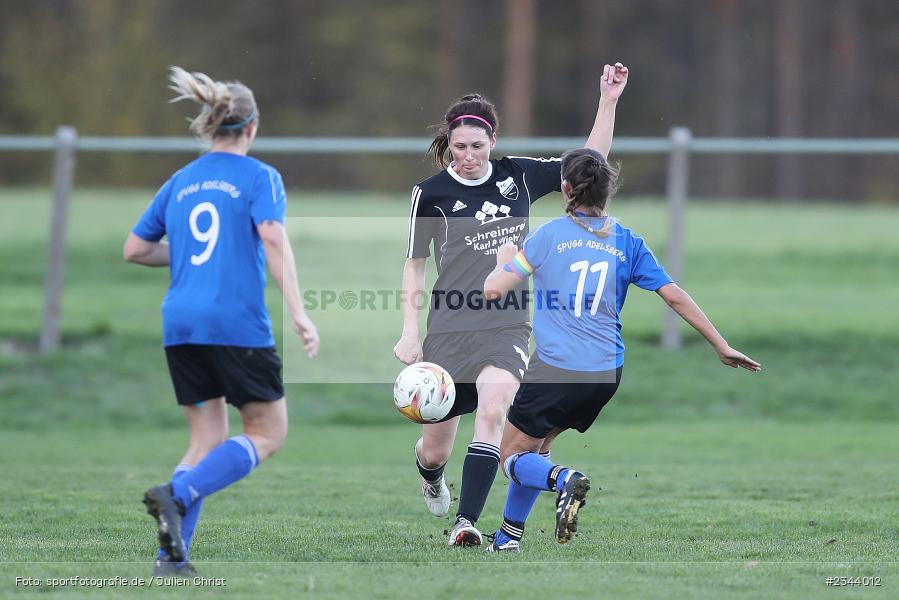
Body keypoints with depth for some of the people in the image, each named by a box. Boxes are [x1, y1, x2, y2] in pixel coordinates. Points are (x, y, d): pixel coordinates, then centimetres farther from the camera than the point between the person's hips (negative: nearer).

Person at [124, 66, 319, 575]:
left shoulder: (179, 183, 15)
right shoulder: (259, 177, -1)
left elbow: (135, 250, 17)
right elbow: (273, 238, -16)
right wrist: (298, 312, -20)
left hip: (181, 324, 6)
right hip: (238, 324, -6)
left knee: (208, 440, 13)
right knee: (267, 435, 5)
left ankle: (173, 553, -1)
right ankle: (176, 495, -15)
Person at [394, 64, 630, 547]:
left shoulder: (518, 176, 5)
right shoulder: (432, 193, -2)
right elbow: (414, 264, 4)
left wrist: (608, 102, 5)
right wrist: (410, 332, -3)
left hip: (507, 329, 1)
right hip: (448, 332, -1)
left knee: (492, 409, -28)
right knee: (435, 449, 7)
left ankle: (465, 523, -29)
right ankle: (431, 478, 47)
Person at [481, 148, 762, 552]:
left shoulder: (549, 235, -6)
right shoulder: (626, 241, 4)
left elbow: (493, 290, -7)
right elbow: (674, 296, 3)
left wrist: (505, 258, 16)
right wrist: (722, 347, 8)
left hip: (555, 371, -5)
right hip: (606, 373, 5)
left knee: (513, 456, 8)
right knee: (536, 446, 24)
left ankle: (563, 481, -23)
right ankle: (509, 537, 24)